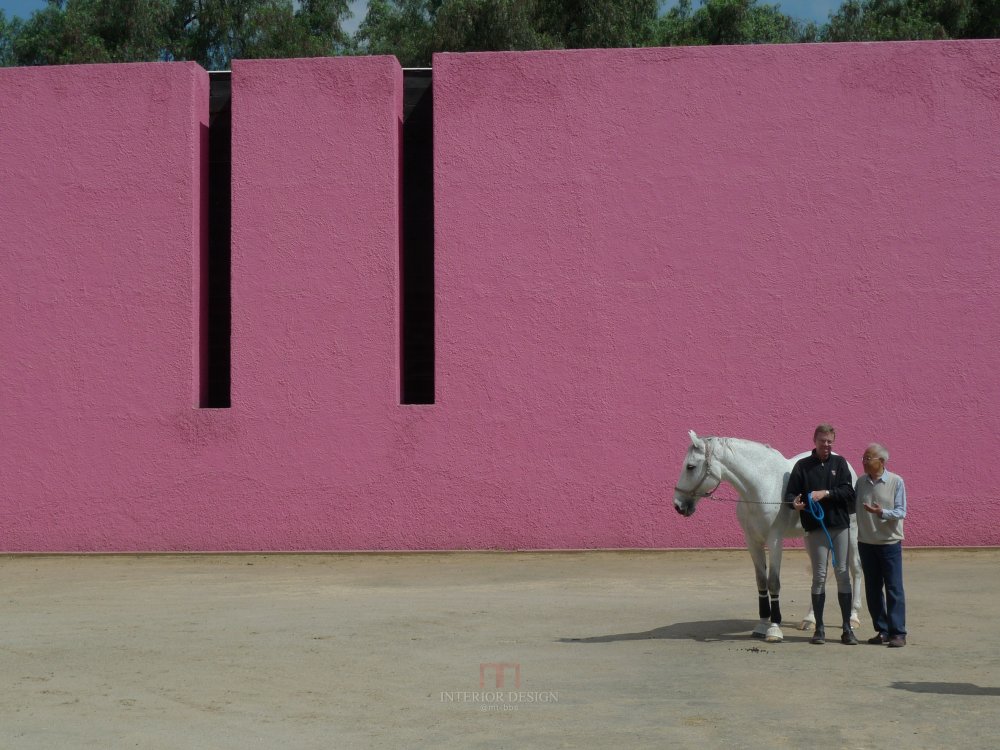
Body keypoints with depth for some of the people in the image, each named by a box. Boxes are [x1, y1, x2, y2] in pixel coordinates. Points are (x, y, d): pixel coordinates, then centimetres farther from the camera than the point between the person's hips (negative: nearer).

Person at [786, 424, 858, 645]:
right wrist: (795, 502, -23)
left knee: (843, 574, 2)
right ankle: (819, 628, 9)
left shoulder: (839, 463, 6)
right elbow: (790, 494, -1)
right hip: (815, 528, -1)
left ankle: (847, 628, 8)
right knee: (819, 577, 2)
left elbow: (849, 492, -4)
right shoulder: (802, 466, 4)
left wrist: (826, 493, -19)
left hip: (840, 526, 1)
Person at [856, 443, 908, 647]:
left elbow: (901, 512, -10)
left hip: (890, 543, -4)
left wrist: (882, 512, -26)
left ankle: (898, 633, 1)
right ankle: (882, 630, 17)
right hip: (866, 544, 4)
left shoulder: (896, 482, -6)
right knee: (872, 590, 8)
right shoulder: (861, 482, 5)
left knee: (894, 589, -3)